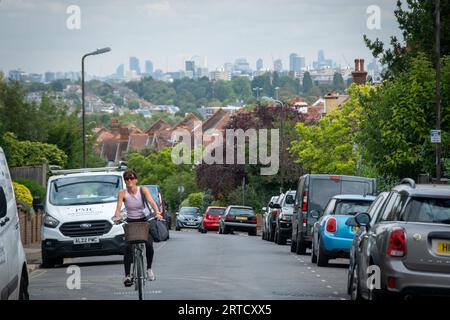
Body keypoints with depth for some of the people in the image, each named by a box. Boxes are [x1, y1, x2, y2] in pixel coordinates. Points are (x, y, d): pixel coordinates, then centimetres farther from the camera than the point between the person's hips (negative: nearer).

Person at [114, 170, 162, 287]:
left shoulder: (143, 190, -7)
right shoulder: (122, 193, -8)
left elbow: (152, 202, -19)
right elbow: (119, 207, -20)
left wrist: (157, 213, -38)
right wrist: (117, 217, -41)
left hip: (143, 221, 0)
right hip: (130, 222, 0)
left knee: (149, 244, -17)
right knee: (128, 248, -16)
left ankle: (149, 268, 9)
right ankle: (127, 276, -11)